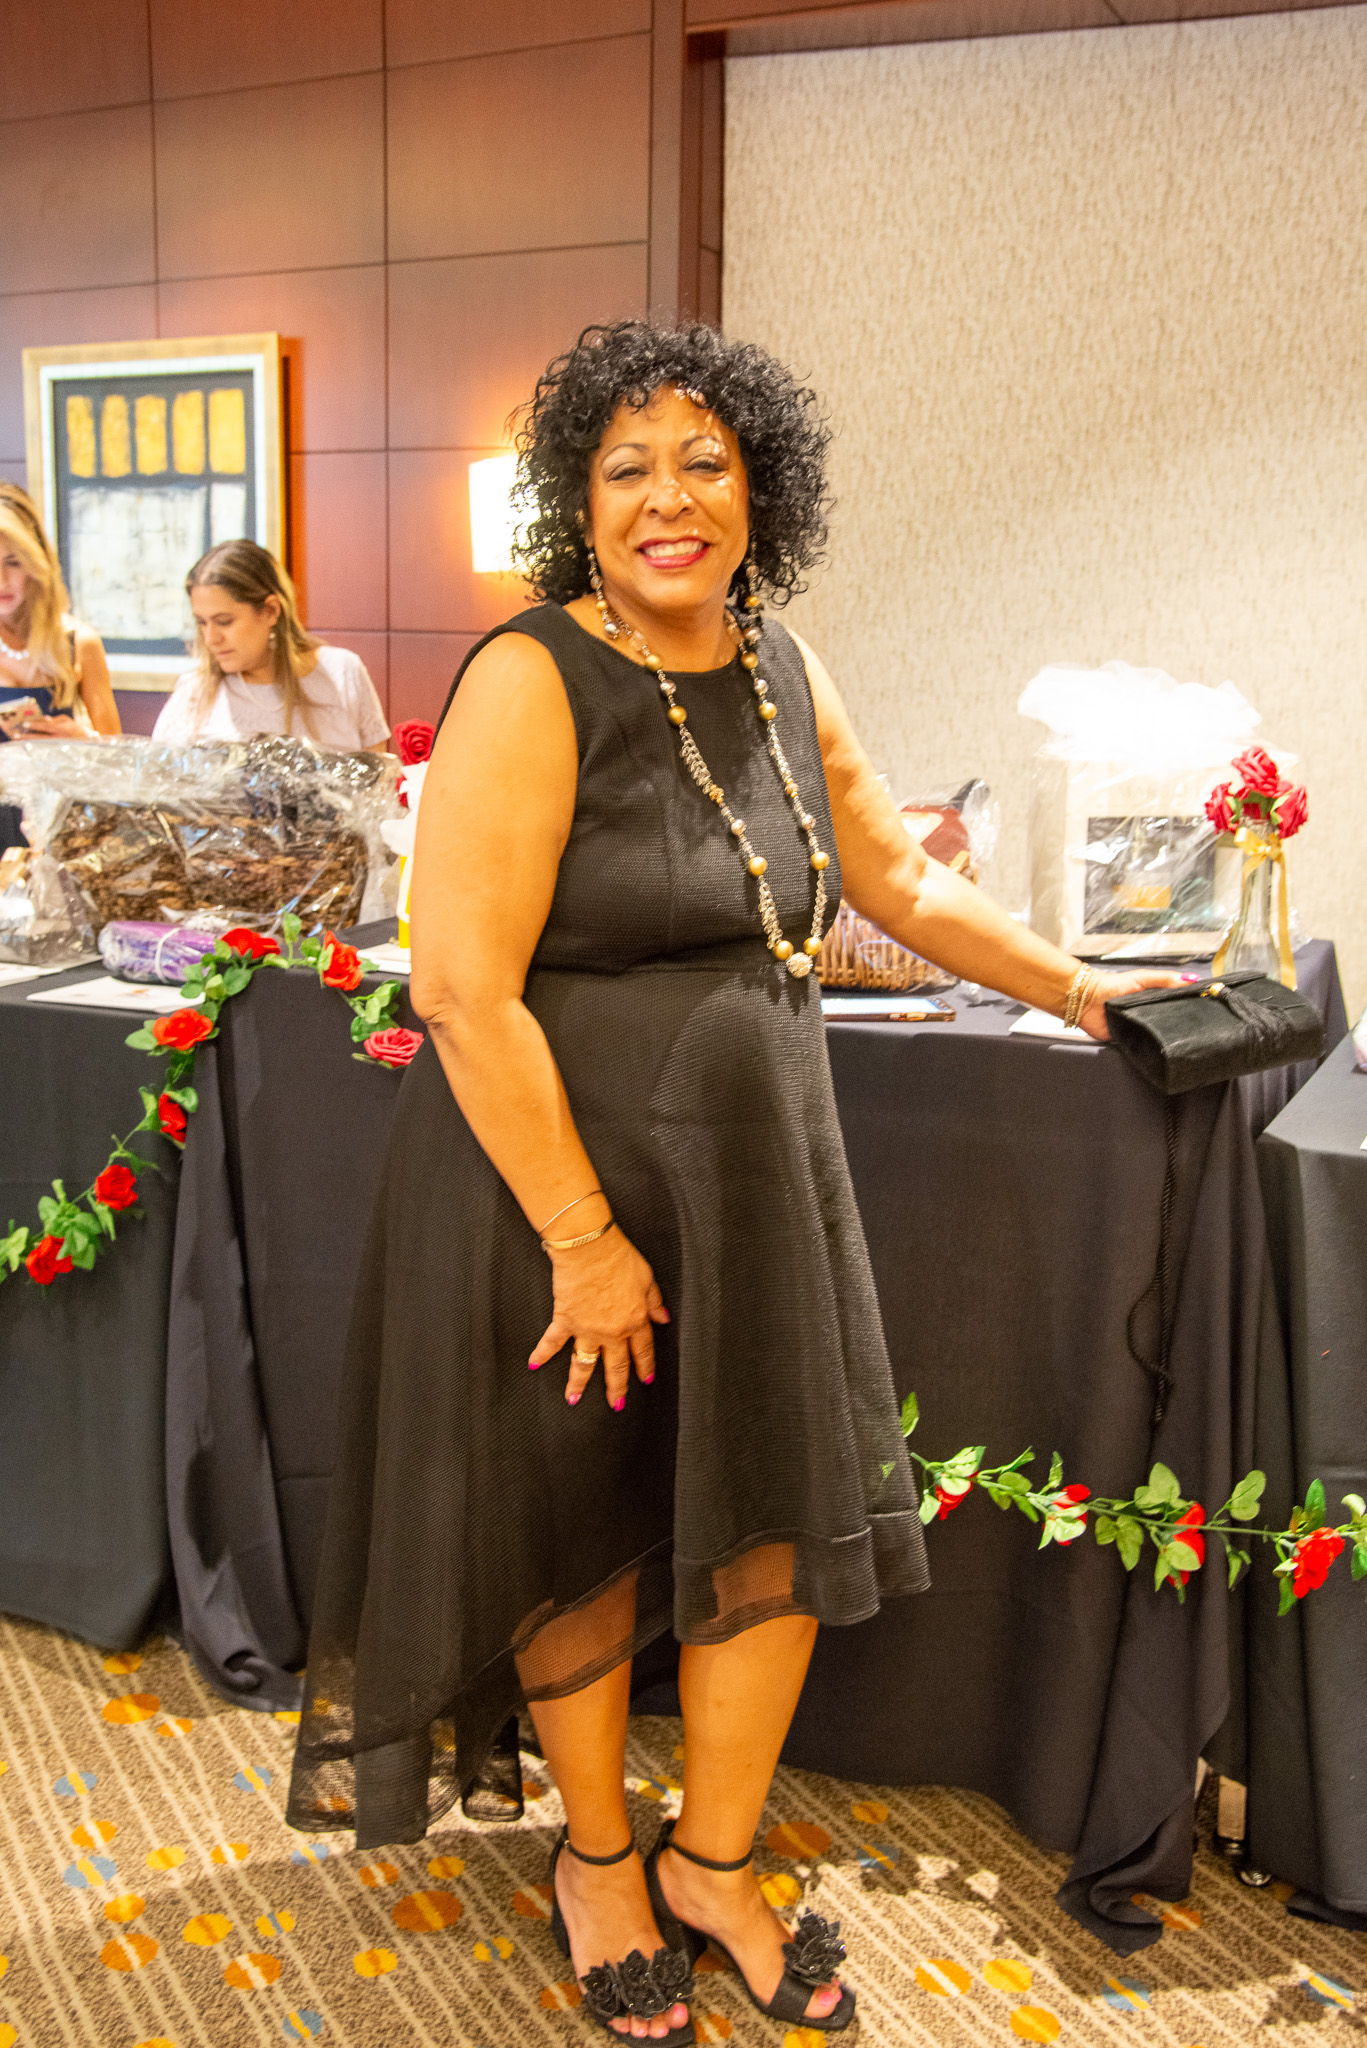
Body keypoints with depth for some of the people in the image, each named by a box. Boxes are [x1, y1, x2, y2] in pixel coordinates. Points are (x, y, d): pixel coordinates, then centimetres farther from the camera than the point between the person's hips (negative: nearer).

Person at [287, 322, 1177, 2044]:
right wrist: (584, 1235, -20)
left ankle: (712, 1860, 34)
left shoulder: (782, 673, 6)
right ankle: (595, 1855, 37)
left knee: (785, 1516, 9)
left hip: (755, 1161, 6)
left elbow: (896, 882, 18)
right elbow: (462, 986, -22)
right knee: (588, 1529, 10)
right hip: (558, 1170, -6)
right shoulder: (531, 680, -16)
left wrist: (1073, 988, 21)